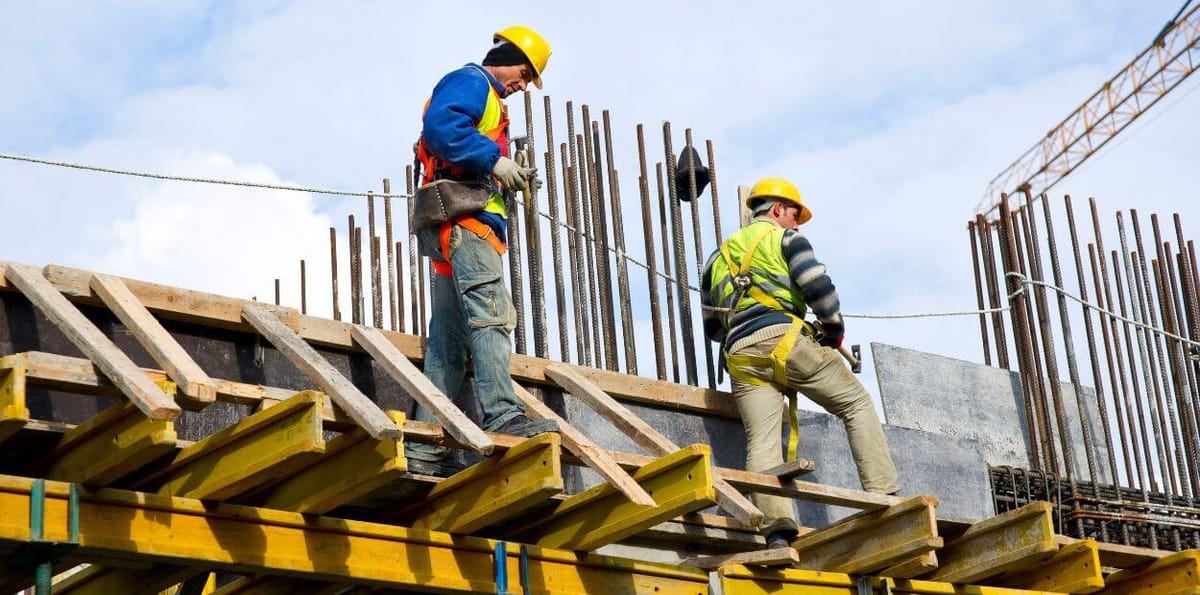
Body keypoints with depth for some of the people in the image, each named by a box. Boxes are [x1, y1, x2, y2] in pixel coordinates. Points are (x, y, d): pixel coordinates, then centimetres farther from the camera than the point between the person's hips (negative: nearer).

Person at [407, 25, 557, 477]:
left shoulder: (485, 98, 32)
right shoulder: (470, 82, 2)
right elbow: (441, 125, -18)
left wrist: (506, 179, 13)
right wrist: (493, 160, -18)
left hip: (458, 232, 10)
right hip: (464, 220, -10)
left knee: (448, 344, 4)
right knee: (491, 316, -22)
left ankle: (425, 448, 1)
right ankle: (503, 416, -34)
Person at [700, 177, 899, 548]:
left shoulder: (719, 256, 29)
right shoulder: (785, 238, 12)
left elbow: (711, 327, 29)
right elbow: (817, 286, -4)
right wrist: (834, 329, 9)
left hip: (740, 356, 4)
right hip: (784, 339, -4)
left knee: (761, 443, -7)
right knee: (857, 405, 7)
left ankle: (776, 530, -25)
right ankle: (883, 498, -5)